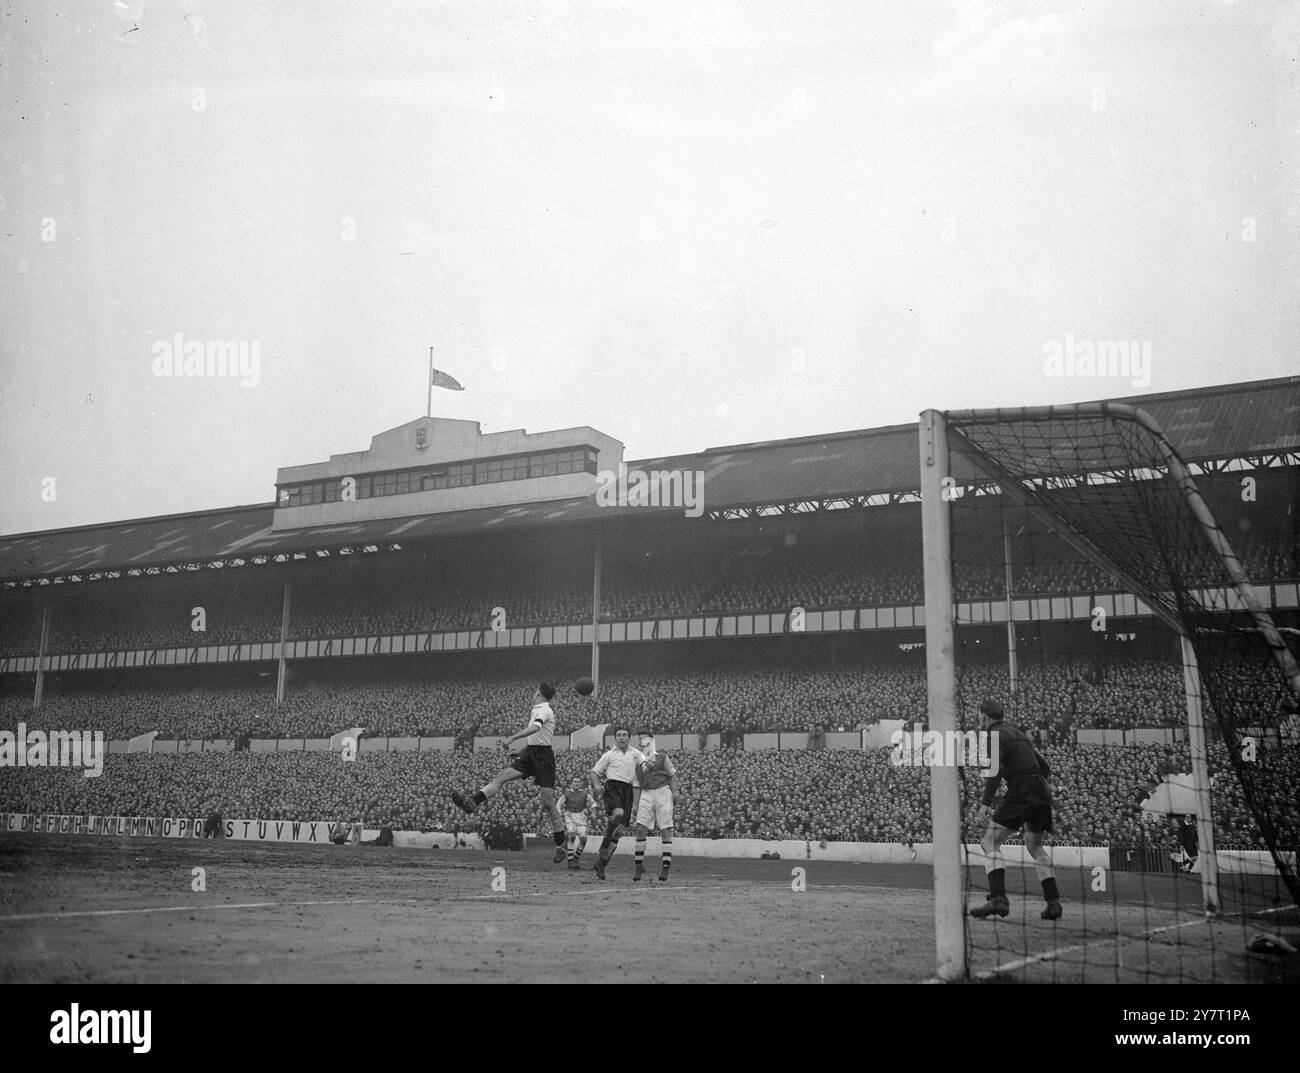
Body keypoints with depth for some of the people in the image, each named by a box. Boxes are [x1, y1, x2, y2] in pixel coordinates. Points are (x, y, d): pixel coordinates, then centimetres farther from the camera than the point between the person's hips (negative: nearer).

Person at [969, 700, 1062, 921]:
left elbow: (996, 770, -16)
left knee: (990, 842, -6)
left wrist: (985, 803, -19)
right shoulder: (1019, 733, 24)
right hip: (1042, 793, 8)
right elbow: (1044, 767, 26)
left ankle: (998, 899, -21)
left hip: (1020, 793, -8)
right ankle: (1053, 902, 17)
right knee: (1035, 846, 24)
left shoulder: (994, 736, -1)